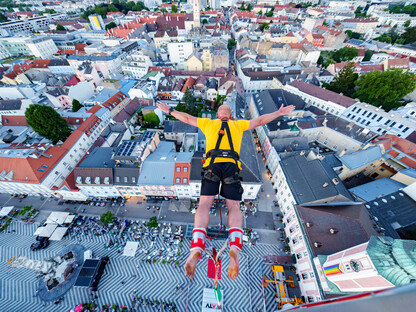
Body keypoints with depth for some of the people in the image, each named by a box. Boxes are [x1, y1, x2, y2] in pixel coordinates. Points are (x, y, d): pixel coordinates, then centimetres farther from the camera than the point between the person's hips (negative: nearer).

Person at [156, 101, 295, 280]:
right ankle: (235, 247, -25)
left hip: (212, 164, 0)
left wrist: (169, 110, 50)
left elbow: (187, 118, 34)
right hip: (231, 165, 1)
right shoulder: (238, 124, 28)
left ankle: (196, 247, -26)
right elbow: (260, 120, 34)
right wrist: (279, 113, 49)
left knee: (204, 204, -5)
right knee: (234, 207, -1)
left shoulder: (208, 123, 27)